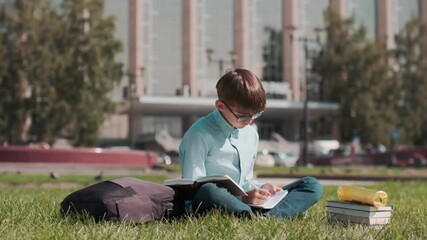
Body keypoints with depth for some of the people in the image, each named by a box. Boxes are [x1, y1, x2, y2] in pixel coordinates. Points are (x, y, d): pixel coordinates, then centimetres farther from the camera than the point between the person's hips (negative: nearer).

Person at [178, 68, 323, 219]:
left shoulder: (251, 134, 15)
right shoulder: (200, 134, -9)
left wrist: (261, 188, 1)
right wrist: (243, 198, -19)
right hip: (211, 206, -7)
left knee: (313, 185, -4)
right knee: (206, 191, -43)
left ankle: (267, 217, -31)